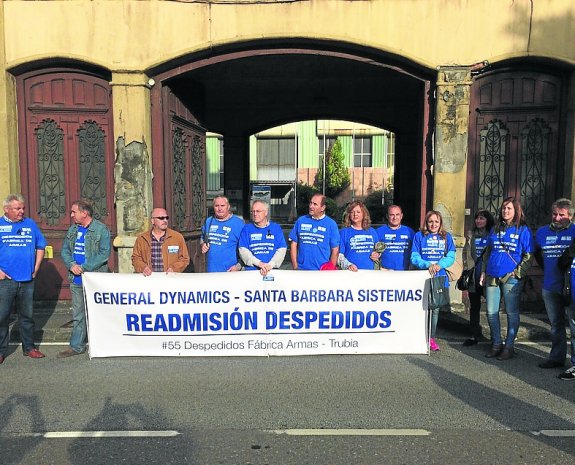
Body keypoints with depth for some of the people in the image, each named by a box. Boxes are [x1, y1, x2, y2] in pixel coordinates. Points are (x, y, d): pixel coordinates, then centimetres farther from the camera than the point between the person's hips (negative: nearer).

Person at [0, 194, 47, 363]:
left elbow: (40, 246, 16)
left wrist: (36, 268, 8)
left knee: (27, 316, 12)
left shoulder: (31, 224, 9)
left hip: (27, 279, 3)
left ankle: (29, 347, 23)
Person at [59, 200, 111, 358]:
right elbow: (65, 251, 13)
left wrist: (84, 267, -17)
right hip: (76, 280, 6)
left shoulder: (101, 229, -8)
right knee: (78, 314, 12)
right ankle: (76, 346, 20)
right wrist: (72, 265, -6)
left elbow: (104, 254, -14)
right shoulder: (72, 229, 12)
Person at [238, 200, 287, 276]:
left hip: (272, 270, 0)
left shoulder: (276, 228, 12)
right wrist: (259, 263, -11)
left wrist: (270, 265, -11)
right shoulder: (247, 228, 11)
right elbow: (243, 250, 1)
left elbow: (282, 249, 3)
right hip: (251, 270, 0)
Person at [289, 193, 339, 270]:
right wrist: (295, 267, 2)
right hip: (301, 269, 1)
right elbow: (294, 244, 7)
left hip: (323, 270, -1)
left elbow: (335, 250, 1)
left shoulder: (331, 224, 1)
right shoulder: (300, 221, 5)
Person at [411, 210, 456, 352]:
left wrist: (439, 265, -18)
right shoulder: (419, 236, 3)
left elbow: (451, 257, 1)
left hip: (440, 278, 2)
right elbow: (414, 258, -3)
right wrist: (428, 265, -20)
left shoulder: (447, 237, 9)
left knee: (435, 309, 8)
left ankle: (431, 338, 19)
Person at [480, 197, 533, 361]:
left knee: (512, 313, 3)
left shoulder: (523, 230, 0)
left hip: (511, 278, -5)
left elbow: (528, 256, -3)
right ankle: (496, 344, 21)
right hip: (492, 277, 5)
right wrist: (483, 272, 12)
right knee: (491, 312, 7)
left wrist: (517, 272, -12)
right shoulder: (495, 229, 14)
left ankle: (509, 346, 14)